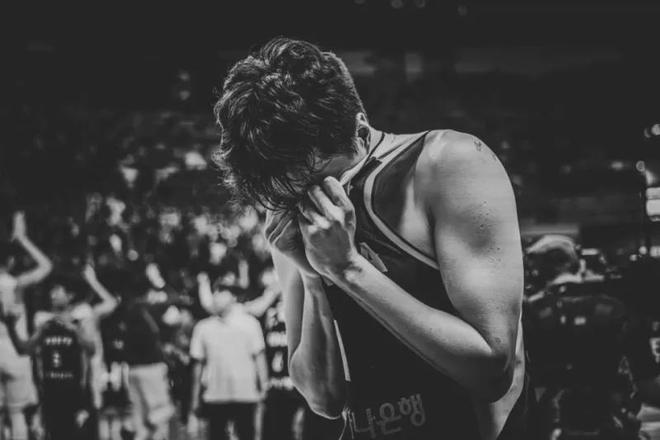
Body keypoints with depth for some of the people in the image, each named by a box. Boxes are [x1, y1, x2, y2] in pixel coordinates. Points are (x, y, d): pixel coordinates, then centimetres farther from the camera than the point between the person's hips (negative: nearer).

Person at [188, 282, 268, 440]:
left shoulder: (249, 323, 2)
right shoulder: (203, 327, 7)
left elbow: (259, 357, 3)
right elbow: (199, 364, 10)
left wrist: (263, 386, -6)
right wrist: (195, 400, 9)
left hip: (245, 394, -1)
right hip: (214, 396, 2)